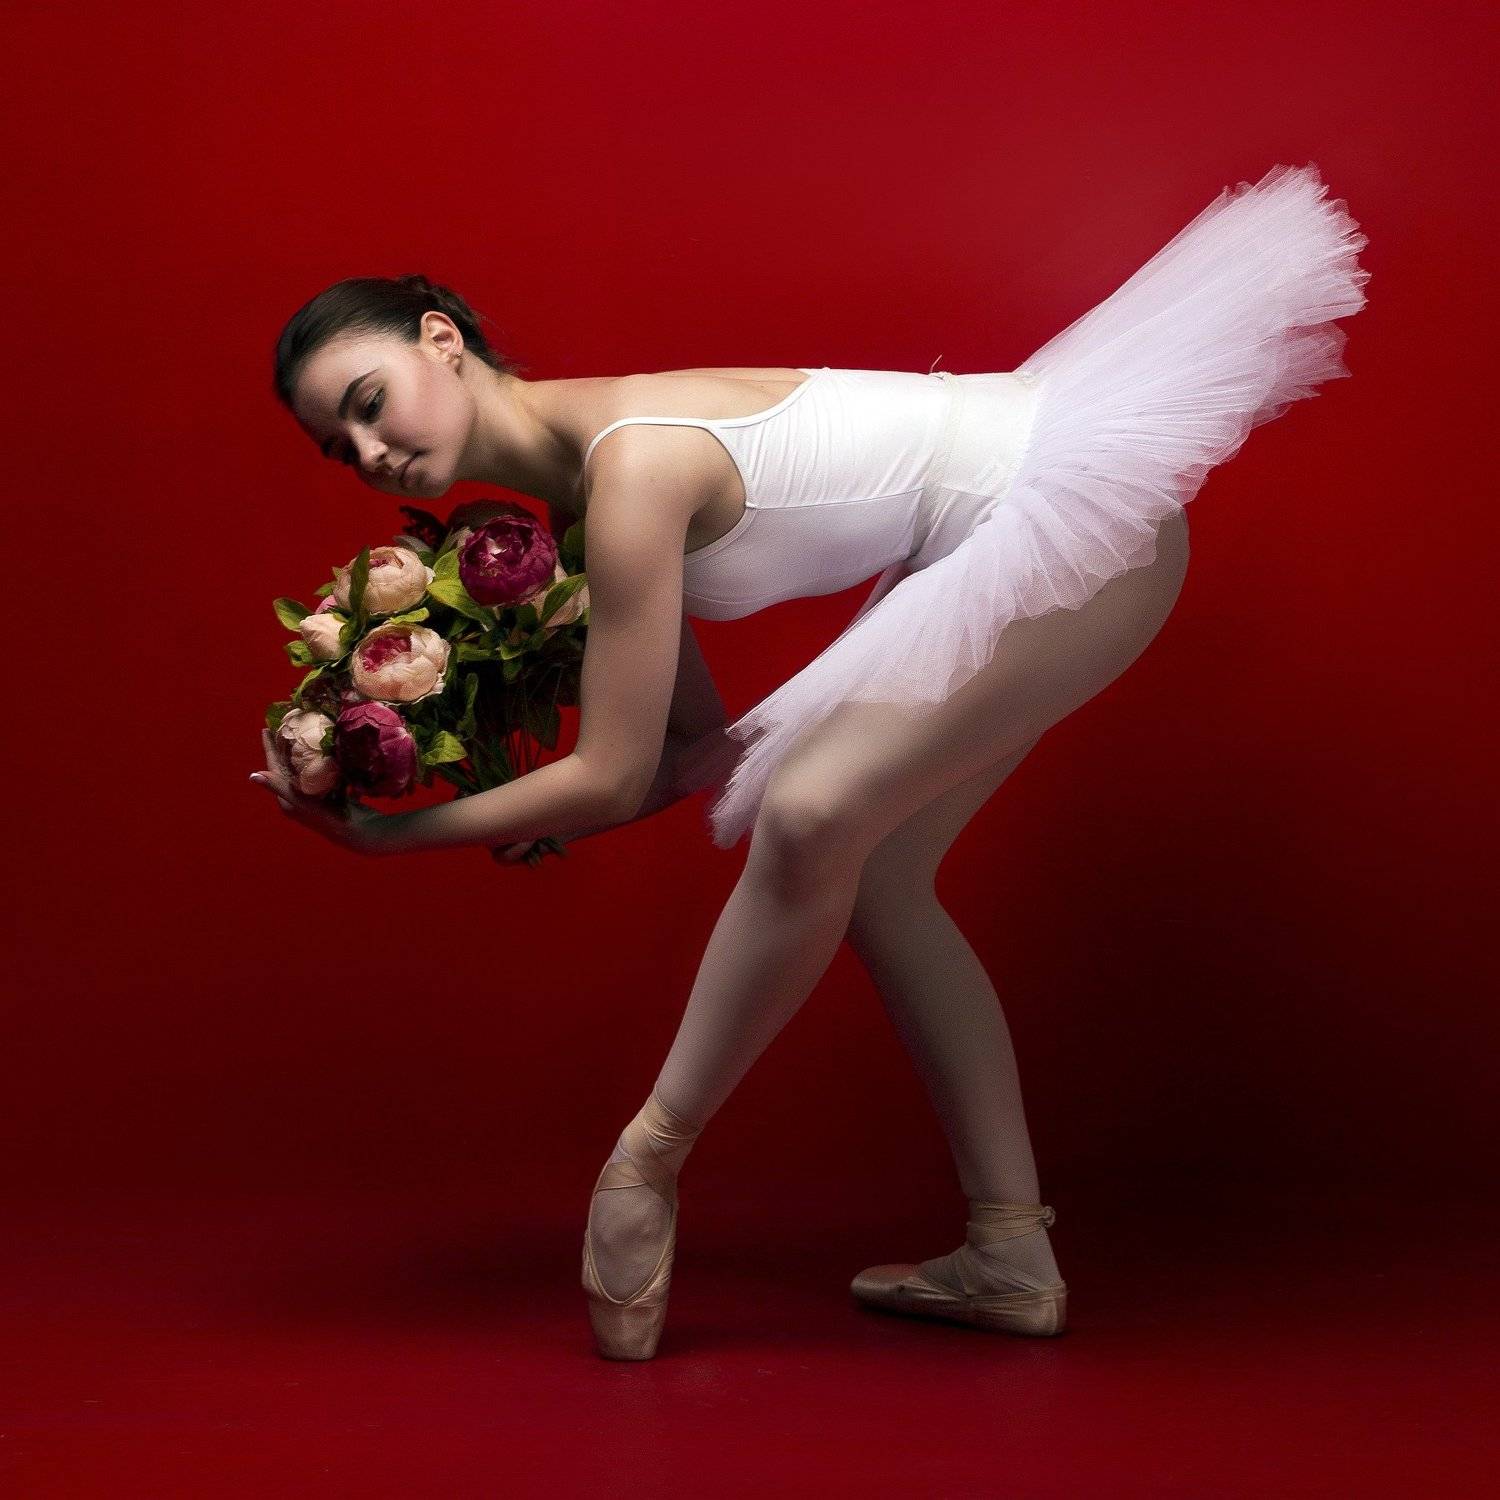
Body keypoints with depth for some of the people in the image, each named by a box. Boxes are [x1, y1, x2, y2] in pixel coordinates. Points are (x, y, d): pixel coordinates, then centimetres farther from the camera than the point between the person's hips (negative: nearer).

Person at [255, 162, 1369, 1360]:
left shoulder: (631, 462, -25)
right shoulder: (578, 489, 4)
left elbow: (612, 779, -21)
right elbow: (696, 743, 10)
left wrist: (393, 834, -12)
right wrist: (536, 821, -2)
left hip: (1078, 514, -10)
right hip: (992, 537, 10)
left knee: (814, 813, -23)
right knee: (871, 876, 8)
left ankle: (649, 1159, -3)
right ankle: (1011, 1258, 14)